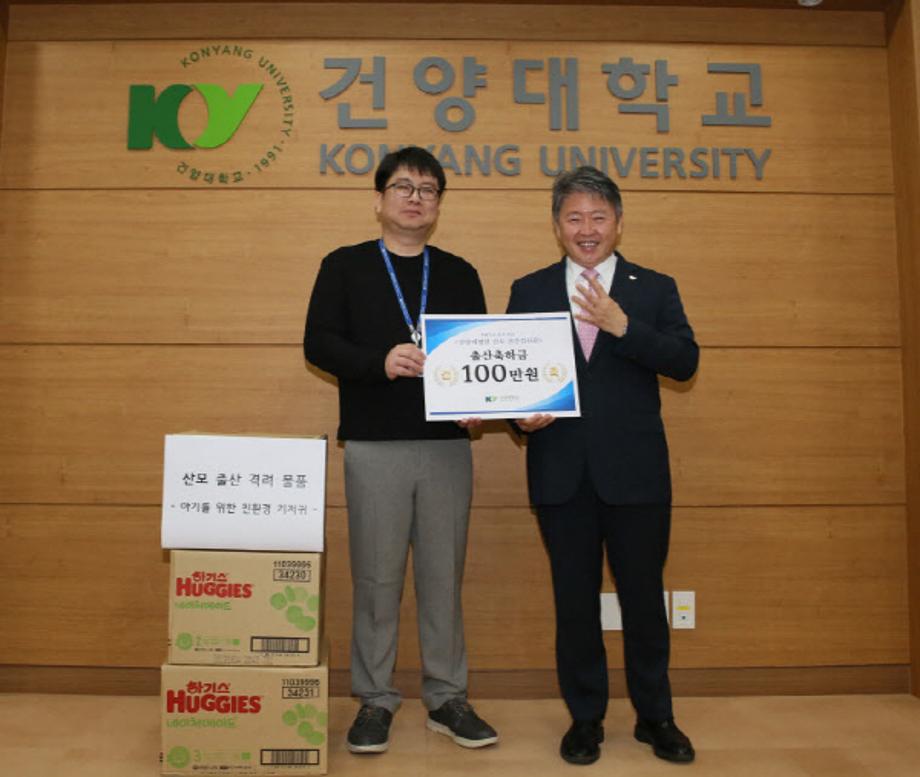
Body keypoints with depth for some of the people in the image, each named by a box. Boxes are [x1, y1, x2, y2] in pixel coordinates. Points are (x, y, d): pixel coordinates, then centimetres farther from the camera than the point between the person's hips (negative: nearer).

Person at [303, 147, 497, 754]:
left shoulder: (459, 274, 12)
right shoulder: (345, 265, 5)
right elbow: (318, 343, -4)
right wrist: (379, 361, -21)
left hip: (448, 444, 2)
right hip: (374, 447, -2)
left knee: (444, 574, 9)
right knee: (377, 577, 6)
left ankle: (448, 698, 24)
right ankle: (375, 700, 23)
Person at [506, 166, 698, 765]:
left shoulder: (655, 288, 6)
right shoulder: (529, 292, 9)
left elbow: (686, 362, -7)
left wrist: (622, 325, -19)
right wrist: (521, 414, -15)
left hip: (635, 472, 0)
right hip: (561, 472, 1)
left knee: (643, 594, 10)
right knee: (574, 598, 11)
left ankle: (655, 715, 31)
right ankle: (585, 717, 29)